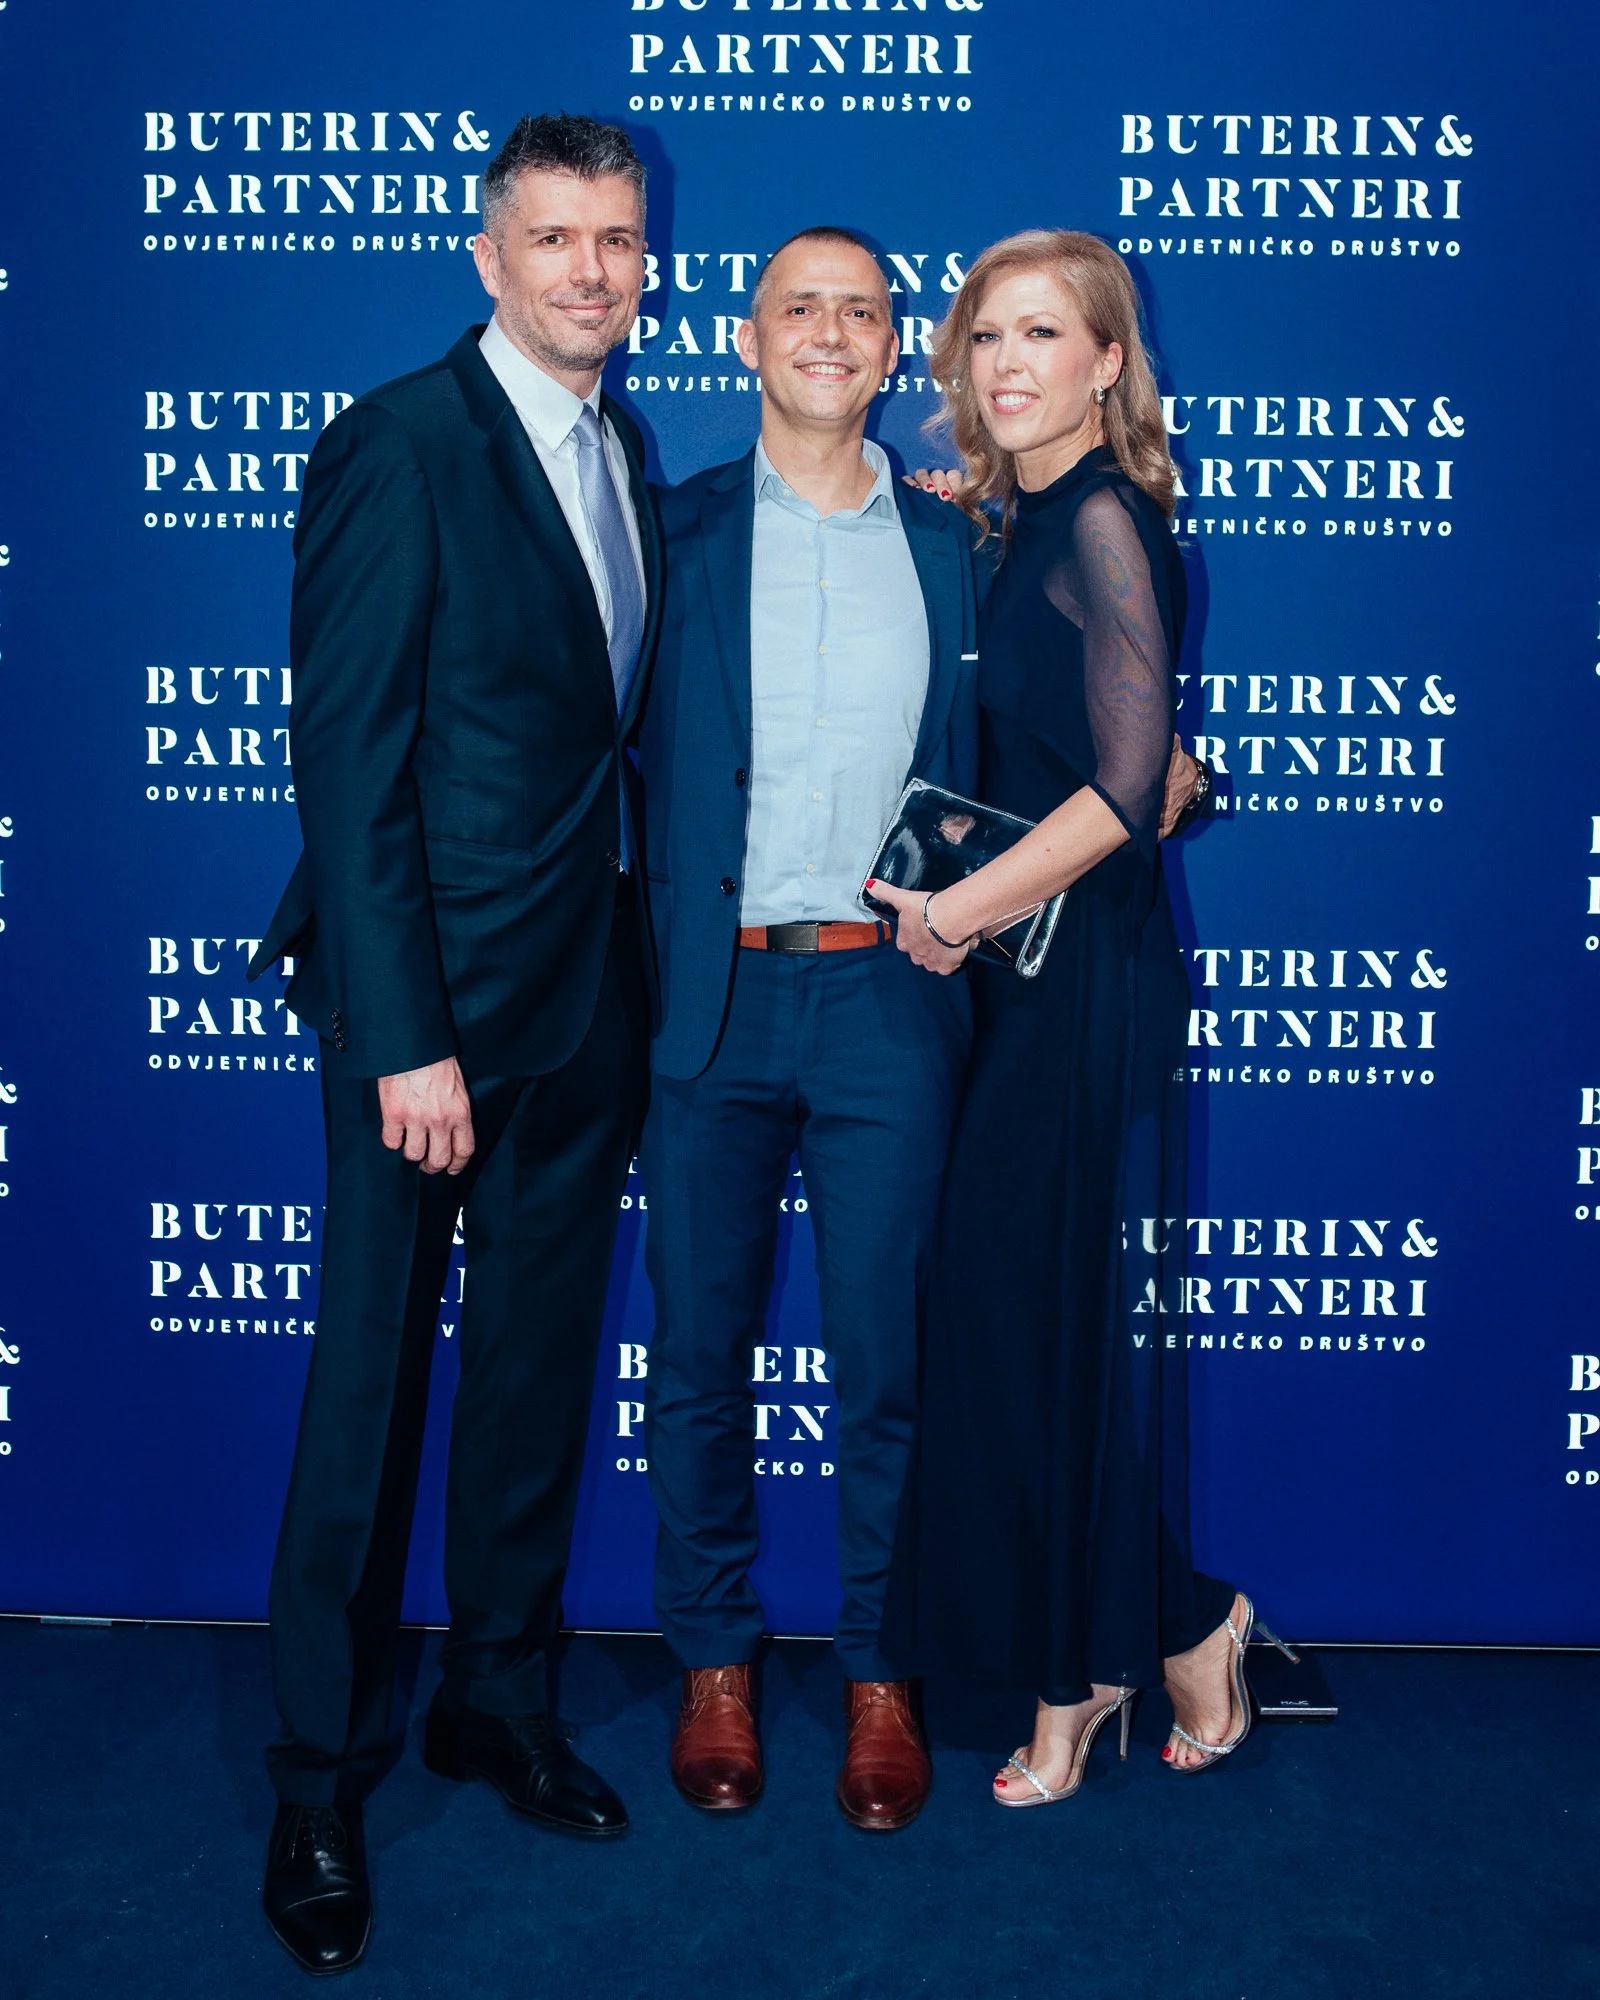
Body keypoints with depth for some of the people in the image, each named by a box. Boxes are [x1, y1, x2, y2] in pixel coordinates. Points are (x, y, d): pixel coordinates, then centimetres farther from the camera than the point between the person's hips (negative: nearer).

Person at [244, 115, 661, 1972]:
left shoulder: (626, 456, 12)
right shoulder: (394, 447, -10)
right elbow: (349, 765, -15)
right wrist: (402, 1040, -19)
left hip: (587, 998, 7)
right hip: (434, 999, -7)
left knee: (539, 1368, 16)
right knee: (372, 1383, 4)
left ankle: (497, 1698, 34)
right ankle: (321, 1779, 21)